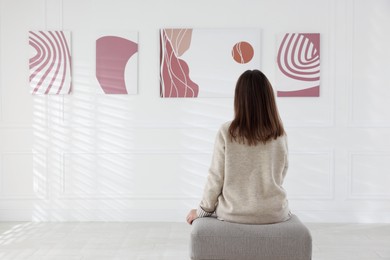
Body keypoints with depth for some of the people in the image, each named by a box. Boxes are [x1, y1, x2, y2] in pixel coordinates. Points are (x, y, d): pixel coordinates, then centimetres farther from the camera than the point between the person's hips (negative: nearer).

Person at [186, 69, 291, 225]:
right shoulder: (280, 135, -8)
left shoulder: (226, 132, -15)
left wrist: (202, 211, 5)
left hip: (233, 213, -1)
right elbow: (281, 175, 4)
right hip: (274, 214, 2)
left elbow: (215, 177, -10)